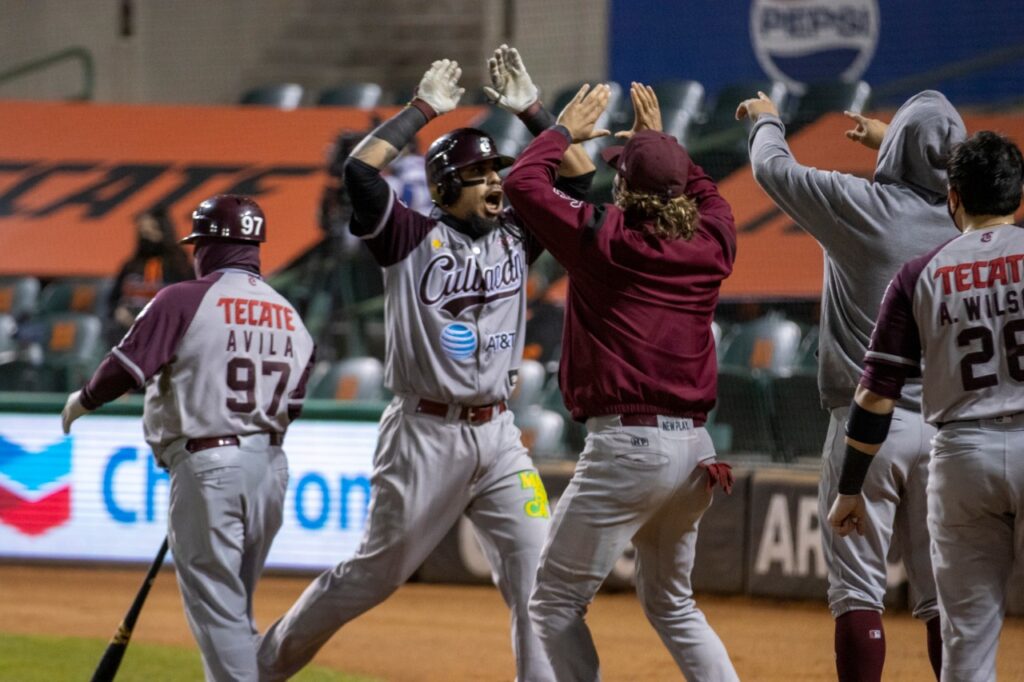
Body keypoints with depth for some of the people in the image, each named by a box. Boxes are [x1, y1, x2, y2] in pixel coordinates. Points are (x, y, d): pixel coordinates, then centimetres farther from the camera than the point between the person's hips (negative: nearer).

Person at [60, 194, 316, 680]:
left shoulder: (183, 302, -8)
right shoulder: (291, 318, 11)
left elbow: (124, 370, -8)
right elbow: (288, 409, 13)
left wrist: (82, 402, 10)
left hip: (207, 464, -7)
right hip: (270, 464, 7)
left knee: (215, 606, -5)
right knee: (235, 608, 17)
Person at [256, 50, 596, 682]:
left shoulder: (515, 235, 10)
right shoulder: (412, 238, -5)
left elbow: (579, 177, 10)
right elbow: (360, 170, -20)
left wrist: (532, 111, 2)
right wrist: (425, 109, -13)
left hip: (498, 434, 5)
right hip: (426, 435, -5)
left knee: (536, 571, -7)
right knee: (376, 573, 6)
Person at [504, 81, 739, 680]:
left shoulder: (604, 238, -7)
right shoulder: (711, 246, 7)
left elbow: (523, 183, 4)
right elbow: (706, 194, 31)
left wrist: (564, 131, 18)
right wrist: (660, 139, 39)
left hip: (627, 446, -6)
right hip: (696, 448, 7)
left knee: (556, 604, 2)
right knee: (672, 603, 21)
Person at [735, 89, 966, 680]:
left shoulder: (860, 204, -11)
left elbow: (774, 169, 5)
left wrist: (767, 121, 25)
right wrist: (887, 143, 41)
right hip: (942, 426, 4)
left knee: (858, 589, -3)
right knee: (943, 594, 9)